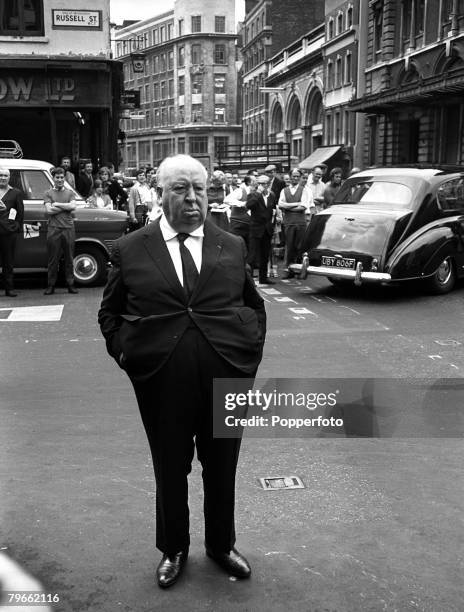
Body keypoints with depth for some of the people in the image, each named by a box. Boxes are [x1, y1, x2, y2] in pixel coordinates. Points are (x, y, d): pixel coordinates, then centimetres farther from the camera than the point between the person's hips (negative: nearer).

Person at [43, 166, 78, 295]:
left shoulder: (70, 193, 13)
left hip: (68, 229, 1)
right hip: (54, 229, -1)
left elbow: (73, 206, -6)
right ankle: (51, 286, 7)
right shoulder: (48, 193, 8)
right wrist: (66, 207, -4)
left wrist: (56, 204, -5)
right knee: (53, 259, 2)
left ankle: (70, 285, 10)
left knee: (69, 259, 5)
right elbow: (49, 210, -7)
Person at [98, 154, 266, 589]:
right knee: (170, 470, 14)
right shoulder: (130, 249, 1)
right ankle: (173, 550, 37)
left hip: (226, 378, 2)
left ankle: (221, 545, 39)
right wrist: (122, 350, -3)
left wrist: (251, 349, 5)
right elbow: (109, 312, 11)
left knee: (222, 469, 15)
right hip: (162, 383, -1)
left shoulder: (232, 246, 5)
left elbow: (255, 305, 16)